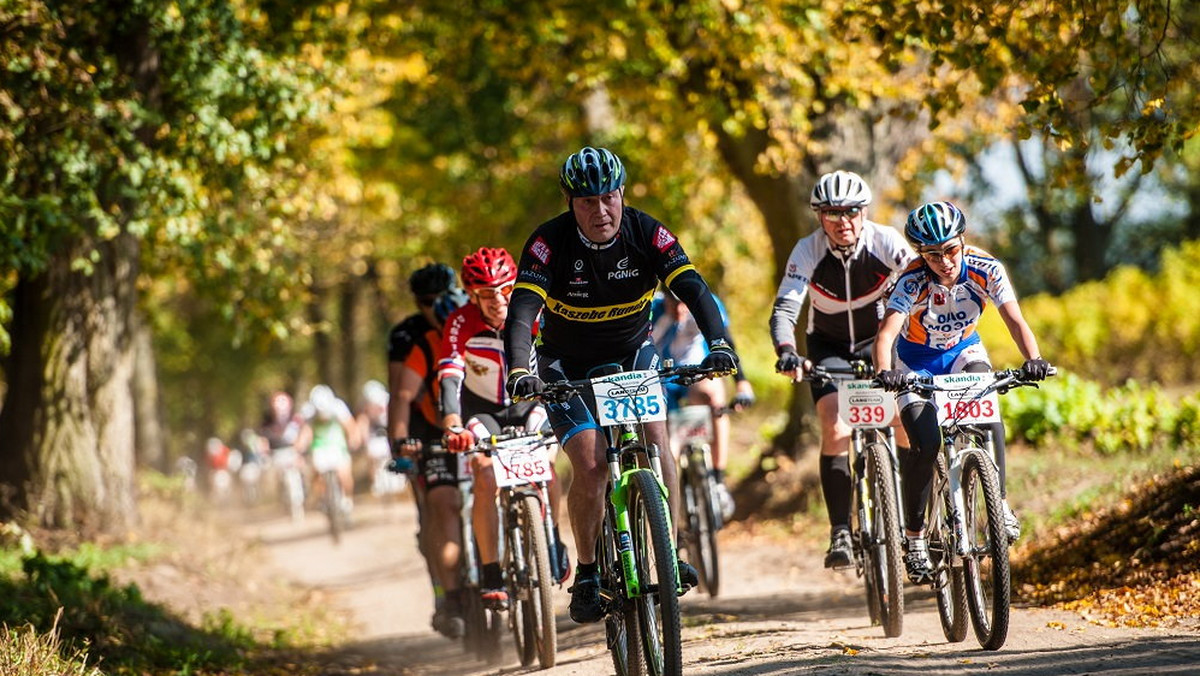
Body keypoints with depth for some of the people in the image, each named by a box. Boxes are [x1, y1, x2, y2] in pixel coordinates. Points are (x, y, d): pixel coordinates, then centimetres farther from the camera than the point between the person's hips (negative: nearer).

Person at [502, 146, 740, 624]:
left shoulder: (647, 234, -19)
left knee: (655, 442, -21)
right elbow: (522, 311, -34)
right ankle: (587, 576, -1)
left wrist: (718, 343, -45)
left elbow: (694, 290, -27)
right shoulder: (550, 243, -24)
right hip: (567, 365, -2)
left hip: (632, 354, 2)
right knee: (590, 466, -18)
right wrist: (519, 370, -52)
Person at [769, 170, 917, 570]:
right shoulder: (808, 252, -23)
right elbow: (784, 310, -31)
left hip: (879, 341, 1)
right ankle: (840, 532, -17)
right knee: (836, 430, -21)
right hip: (829, 346, -1)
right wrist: (787, 353, -51)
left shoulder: (885, 242, -23)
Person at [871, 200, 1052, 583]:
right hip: (917, 360, -2)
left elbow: (1015, 320, -30)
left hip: (964, 351, 2)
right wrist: (885, 373, -62)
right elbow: (886, 333, -42)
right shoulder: (913, 282, -30)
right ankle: (914, 535, -3)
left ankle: (1000, 503, -19)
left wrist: (1033, 359, -49)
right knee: (926, 445, -20)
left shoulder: (986, 270, -24)